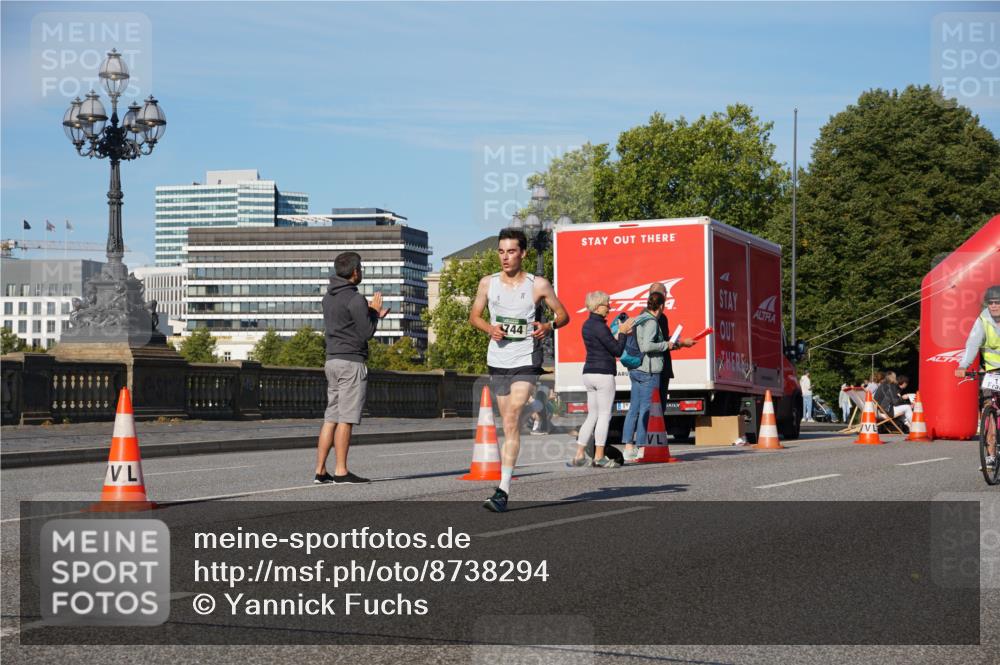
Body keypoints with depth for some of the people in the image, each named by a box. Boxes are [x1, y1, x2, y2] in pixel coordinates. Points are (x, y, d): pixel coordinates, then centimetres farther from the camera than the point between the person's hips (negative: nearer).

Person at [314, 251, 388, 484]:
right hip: (351, 362, -8)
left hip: (332, 360, 8)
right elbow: (367, 332, -12)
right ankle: (341, 472, -5)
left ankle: (320, 471, 7)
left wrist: (373, 314, 17)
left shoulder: (328, 297, 13)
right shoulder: (355, 299, -13)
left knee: (331, 417, 9)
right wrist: (374, 311, 4)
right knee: (346, 419, -6)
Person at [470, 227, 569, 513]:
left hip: (526, 360, -4)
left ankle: (503, 490, -21)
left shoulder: (539, 285, -3)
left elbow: (563, 314, 7)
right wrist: (489, 329, -5)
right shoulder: (487, 283, 5)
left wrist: (549, 326, -15)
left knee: (511, 419, -16)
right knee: (508, 424, 10)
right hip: (497, 360, 4)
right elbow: (474, 315, 16)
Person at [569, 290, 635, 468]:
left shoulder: (587, 325, 14)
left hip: (589, 373, 9)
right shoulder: (599, 326, -15)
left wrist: (620, 333, 16)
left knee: (592, 415, 13)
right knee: (605, 415, -2)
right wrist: (622, 333, -1)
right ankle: (599, 457, -1)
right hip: (603, 373, -9)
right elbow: (617, 351, -13)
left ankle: (580, 455, 9)